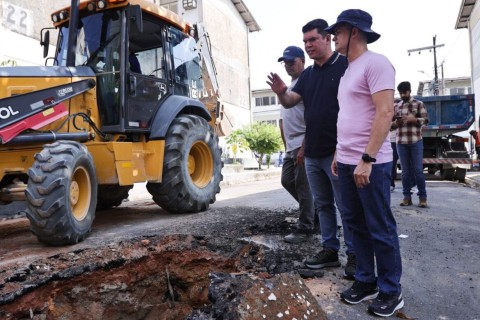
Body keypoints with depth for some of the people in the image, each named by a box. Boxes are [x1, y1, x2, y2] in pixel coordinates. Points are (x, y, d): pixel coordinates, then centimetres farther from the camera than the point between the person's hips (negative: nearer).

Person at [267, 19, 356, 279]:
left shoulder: (345, 66, -6)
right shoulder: (308, 74, 14)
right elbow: (290, 102, 9)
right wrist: (281, 92, -15)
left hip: (337, 151, -7)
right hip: (312, 152, 7)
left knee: (346, 205, 1)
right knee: (323, 204, 14)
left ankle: (354, 255, 14)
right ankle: (329, 250, 26)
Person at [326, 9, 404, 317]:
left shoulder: (375, 63, -9)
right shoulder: (349, 70, 18)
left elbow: (385, 112, -18)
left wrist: (367, 159, -23)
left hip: (370, 163, -9)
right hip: (347, 162, 9)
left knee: (380, 228, 2)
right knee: (356, 223, 14)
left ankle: (391, 291, 17)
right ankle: (366, 280, 27)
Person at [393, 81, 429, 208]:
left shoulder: (418, 104, 6)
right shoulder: (396, 106, 12)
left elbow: (425, 120, -1)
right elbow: (391, 124, 12)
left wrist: (412, 119, -17)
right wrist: (396, 123, -11)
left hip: (416, 141, -2)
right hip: (401, 142, 2)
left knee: (418, 170, -1)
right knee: (405, 171, 5)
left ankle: (422, 197, 8)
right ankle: (407, 196, 11)